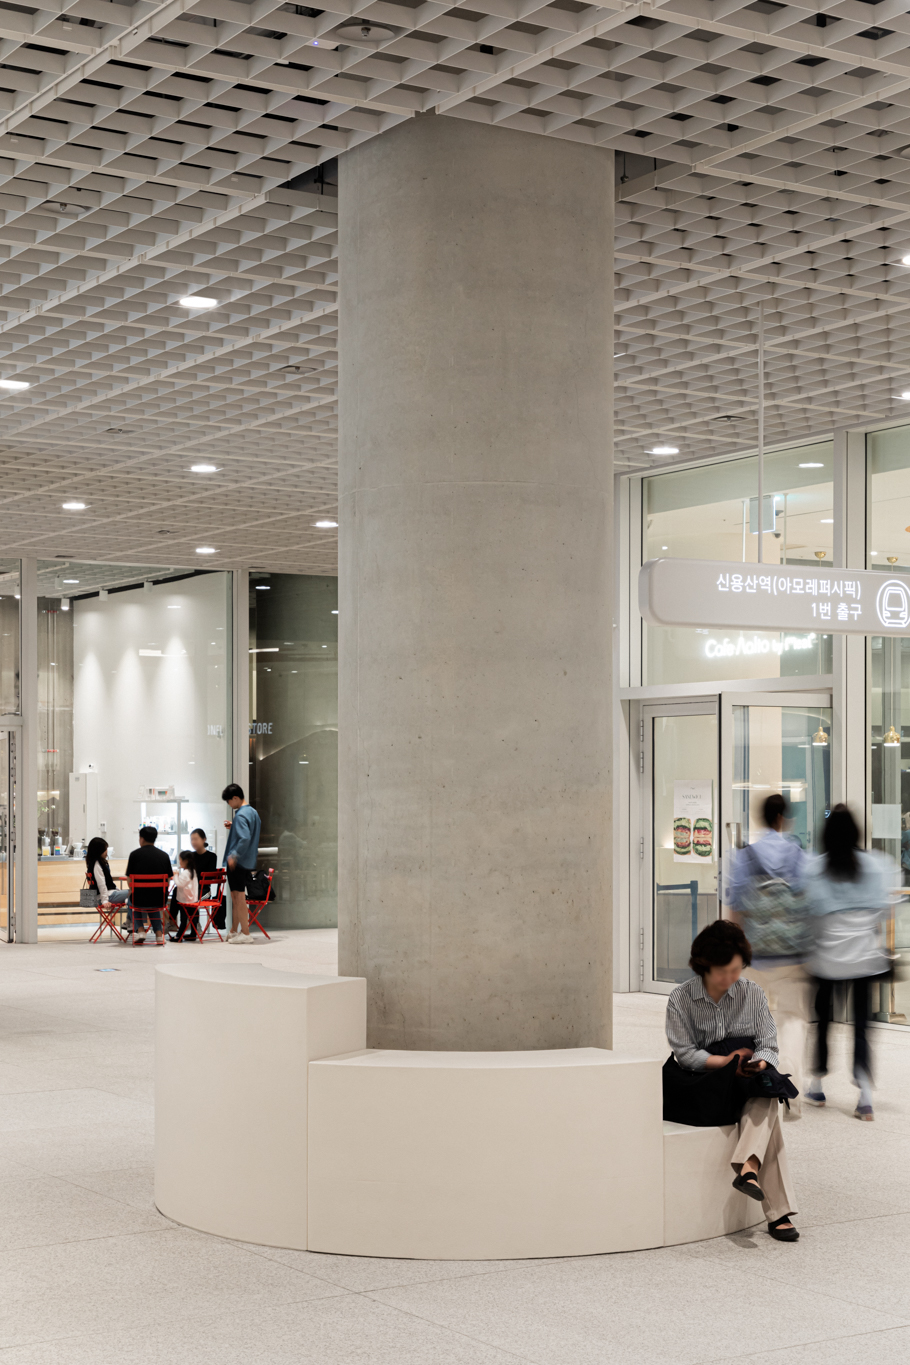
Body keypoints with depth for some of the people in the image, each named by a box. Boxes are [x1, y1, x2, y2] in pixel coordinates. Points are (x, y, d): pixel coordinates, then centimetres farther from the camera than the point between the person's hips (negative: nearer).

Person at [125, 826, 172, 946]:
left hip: (140, 900, -2)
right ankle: (159, 933, 20)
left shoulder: (135, 854, -5)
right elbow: (168, 879, 5)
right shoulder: (164, 855, 0)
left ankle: (140, 930, 18)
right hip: (160, 900, 2)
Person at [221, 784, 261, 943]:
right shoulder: (253, 812, 12)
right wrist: (234, 826, 18)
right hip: (249, 862, 10)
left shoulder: (241, 815, -17)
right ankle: (234, 931, 24)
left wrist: (234, 855, -22)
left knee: (239, 897, -4)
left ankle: (245, 934, -3)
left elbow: (245, 839, -27)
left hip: (237, 862, -10)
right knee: (236, 897, 17)